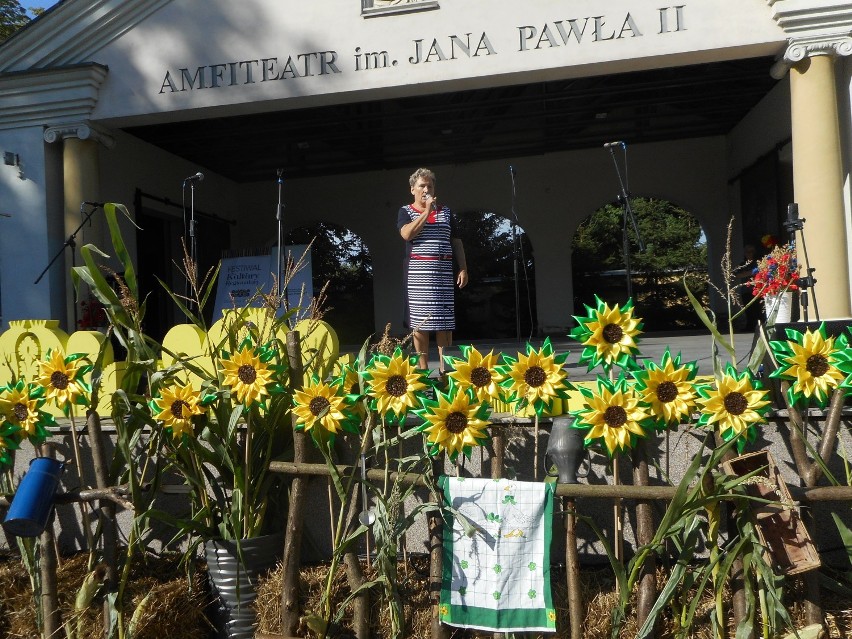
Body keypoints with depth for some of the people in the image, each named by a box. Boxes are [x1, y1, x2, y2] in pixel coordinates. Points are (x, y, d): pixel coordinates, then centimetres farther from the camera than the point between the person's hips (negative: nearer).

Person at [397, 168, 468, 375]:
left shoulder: (446, 211, 15)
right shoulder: (406, 211, 7)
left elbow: (456, 242, 14)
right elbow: (407, 234, -12)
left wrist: (463, 268, 6)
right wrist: (426, 211, -11)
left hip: (443, 272, 2)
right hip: (417, 272, -2)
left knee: (444, 319, -2)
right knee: (419, 319, -2)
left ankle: (444, 366, 2)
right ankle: (423, 367, 5)